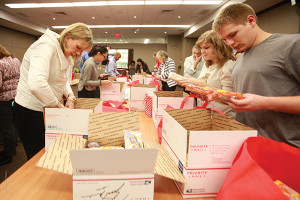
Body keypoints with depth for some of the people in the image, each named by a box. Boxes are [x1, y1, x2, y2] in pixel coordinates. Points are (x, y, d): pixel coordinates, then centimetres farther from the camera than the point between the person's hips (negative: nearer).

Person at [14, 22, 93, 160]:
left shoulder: (65, 53, 7)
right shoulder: (46, 46, -22)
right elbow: (36, 83, -38)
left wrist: (70, 96, -3)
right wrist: (58, 106, -28)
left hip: (46, 109, 8)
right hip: (30, 111, -8)